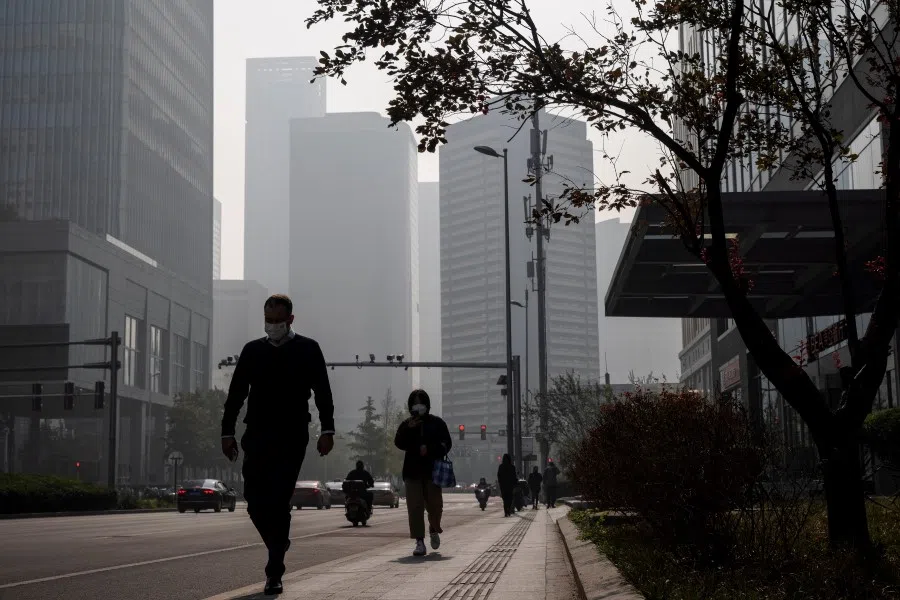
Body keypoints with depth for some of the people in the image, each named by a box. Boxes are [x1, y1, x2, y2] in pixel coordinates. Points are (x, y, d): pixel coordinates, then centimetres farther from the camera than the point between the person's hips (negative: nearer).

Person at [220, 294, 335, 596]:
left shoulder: (308, 350, 3)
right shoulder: (252, 350, 10)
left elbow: (323, 393, 0)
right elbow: (236, 394, 10)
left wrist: (327, 430, -9)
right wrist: (228, 432, 5)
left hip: (292, 438, -3)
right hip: (257, 436, 3)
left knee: (278, 502, -7)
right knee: (255, 500, -2)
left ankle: (275, 573, -1)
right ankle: (278, 543, 26)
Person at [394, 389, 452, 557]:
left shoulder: (437, 423, 6)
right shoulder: (406, 425, 11)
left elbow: (447, 444, 1)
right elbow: (399, 443, -1)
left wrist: (429, 449, -13)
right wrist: (408, 429, -14)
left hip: (433, 470, -1)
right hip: (412, 472, 1)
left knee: (435, 504, -1)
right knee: (415, 507, -5)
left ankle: (434, 530, 29)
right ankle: (419, 542, -3)